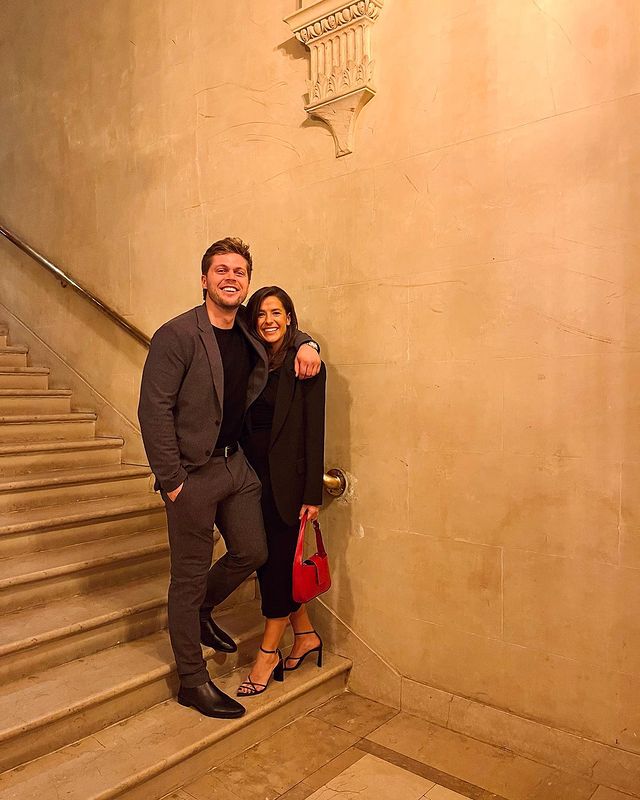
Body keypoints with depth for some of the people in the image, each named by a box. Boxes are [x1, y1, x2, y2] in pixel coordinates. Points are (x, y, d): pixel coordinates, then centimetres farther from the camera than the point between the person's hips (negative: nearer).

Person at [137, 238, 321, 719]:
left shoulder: (248, 332, 6)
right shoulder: (177, 335, -14)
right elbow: (154, 410, -16)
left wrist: (305, 343, 3)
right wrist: (172, 480, -18)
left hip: (237, 463, 7)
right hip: (193, 472, -7)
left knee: (252, 552, 14)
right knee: (191, 574, 5)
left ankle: (200, 612, 43)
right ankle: (193, 681, 24)